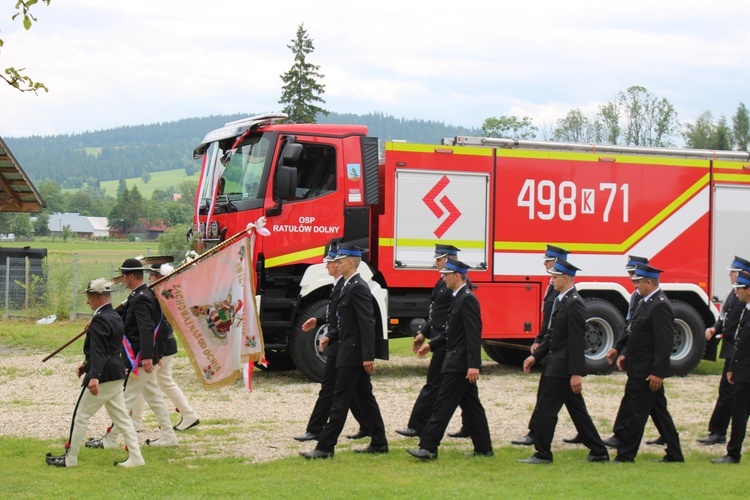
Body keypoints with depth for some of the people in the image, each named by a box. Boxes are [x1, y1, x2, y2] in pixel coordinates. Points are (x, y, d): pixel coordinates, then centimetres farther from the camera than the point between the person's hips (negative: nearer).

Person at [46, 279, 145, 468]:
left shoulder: (100, 319, -17)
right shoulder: (115, 317, 13)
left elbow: (98, 350, -29)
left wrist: (94, 376, -38)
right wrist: (87, 364, 23)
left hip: (103, 376, -10)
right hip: (117, 374, 10)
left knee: (81, 415, 1)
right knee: (121, 417, 11)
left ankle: (70, 458, 9)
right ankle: (135, 457, 7)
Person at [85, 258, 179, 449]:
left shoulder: (140, 299, -19)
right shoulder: (145, 294, 12)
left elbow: (146, 328, -28)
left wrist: (146, 357, -33)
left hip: (139, 359, -10)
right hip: (145, 357, 10)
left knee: (125, 398, -3)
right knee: (154, 397, 14)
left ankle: (110, 440, 4)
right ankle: (168, 436, 18)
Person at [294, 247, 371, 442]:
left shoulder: (345, 287, -19)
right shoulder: (338, 285, 13)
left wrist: (330, 336, -25)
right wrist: (318, 321, 17)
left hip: (340, 345, -11)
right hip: (337, 345, 11)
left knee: (328, 389, -4)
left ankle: (315, 430, 1)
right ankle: (366, 426, 20)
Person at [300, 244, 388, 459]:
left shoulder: (358, 287, -17)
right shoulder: (349, 286, 14)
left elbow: (367, 323, -21)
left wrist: (368, 356, -24)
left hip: (353, 353, -10)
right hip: (352, 352, 10)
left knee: (341, 399, -8)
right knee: (365, 397, 13)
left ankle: (325, 447, -6)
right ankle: (379, 443, 19)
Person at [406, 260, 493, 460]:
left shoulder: (468, 299, -16)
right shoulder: (459, 298, 15)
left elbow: (474, 334, -22)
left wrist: (473, 365, -26)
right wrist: (431, 345, 18)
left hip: (460, 363, -10)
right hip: (459, 362, 10)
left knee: (443, 405, -8)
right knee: (470, 405, 12)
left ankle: (428, 448, -7)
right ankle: (483, 448, 16)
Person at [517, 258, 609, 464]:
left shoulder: (574, 304, -17)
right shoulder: (560, 300, 13)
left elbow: (578, 341, -20)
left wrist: (576, 373, -22)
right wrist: (536, 356, 12)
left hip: (562, 368, -10)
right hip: (555, 364, 10)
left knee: (546, 408, -5)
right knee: (577, 410, 13)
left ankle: (543, 454, 3)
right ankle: (599, 452, 18)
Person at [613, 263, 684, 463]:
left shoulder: (660, 305, -17)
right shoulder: (645, 302, 14)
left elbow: (664, 343, -21)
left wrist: (657, 373, -23)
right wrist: (624, 354, 10)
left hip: (648, 372, -10)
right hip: (639, 369, 10)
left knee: (636, 414, -4)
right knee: (660, 413, 13)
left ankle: (625, 456, 2)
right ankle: (674, 454, 19)